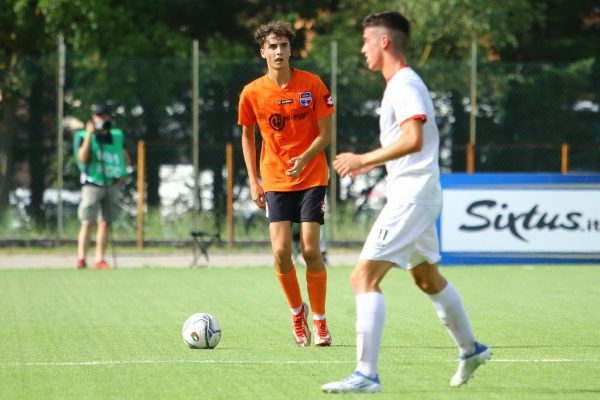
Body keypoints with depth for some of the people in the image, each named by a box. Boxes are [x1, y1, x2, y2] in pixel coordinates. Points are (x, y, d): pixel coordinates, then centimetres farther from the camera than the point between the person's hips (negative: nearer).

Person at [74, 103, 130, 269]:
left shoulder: (116, 136, 11)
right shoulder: (85, 136, -2)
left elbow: (126, 161, 19)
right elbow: (82, 158, -19)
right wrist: (89, 135, -22)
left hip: (111, 185, 5)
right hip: (92, 184, -5)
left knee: (105, 223, 5)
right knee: (87, 223, -10)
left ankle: (99, 259, 9)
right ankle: (81, 258, -11)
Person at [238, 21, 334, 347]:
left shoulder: (312, 84, -6)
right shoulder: (252, 93, -3)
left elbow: (326, 133, -3)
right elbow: (247, 135, 12)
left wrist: (304, 158, -20)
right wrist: (253, 180, 6)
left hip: (312, 177, -1)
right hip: (275, 181, 1)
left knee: (310, 250, -8)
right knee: (281, 252, -10)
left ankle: (319, 320, 8)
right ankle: (297, 312, 15)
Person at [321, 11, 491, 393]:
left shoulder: (405, 85, -16)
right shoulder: (402, 84, 16)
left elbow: (413, 140, -29)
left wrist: (364, 159, -24)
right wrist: (370, 162, 19)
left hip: (411, 196, -11)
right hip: (416, 194, 11)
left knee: (364, 278, -16)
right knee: (428, 278, 26)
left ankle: (366, 374, -20)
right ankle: (471, 350, 40)